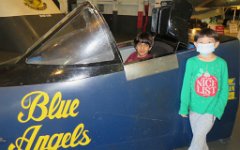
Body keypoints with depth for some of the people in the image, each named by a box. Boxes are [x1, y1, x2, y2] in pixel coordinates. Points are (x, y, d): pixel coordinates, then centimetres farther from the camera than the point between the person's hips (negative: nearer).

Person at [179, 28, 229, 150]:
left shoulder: (221, 63, -5)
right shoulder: (191, 62, -6)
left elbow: (224, 89, -1)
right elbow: (186, 86, -3)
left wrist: (218, 109, -7)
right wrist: (184, 107, -3)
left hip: (211, 109, -1)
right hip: (194, 108, 2)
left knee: (199, 136, -10)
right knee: (198, 137, 14)